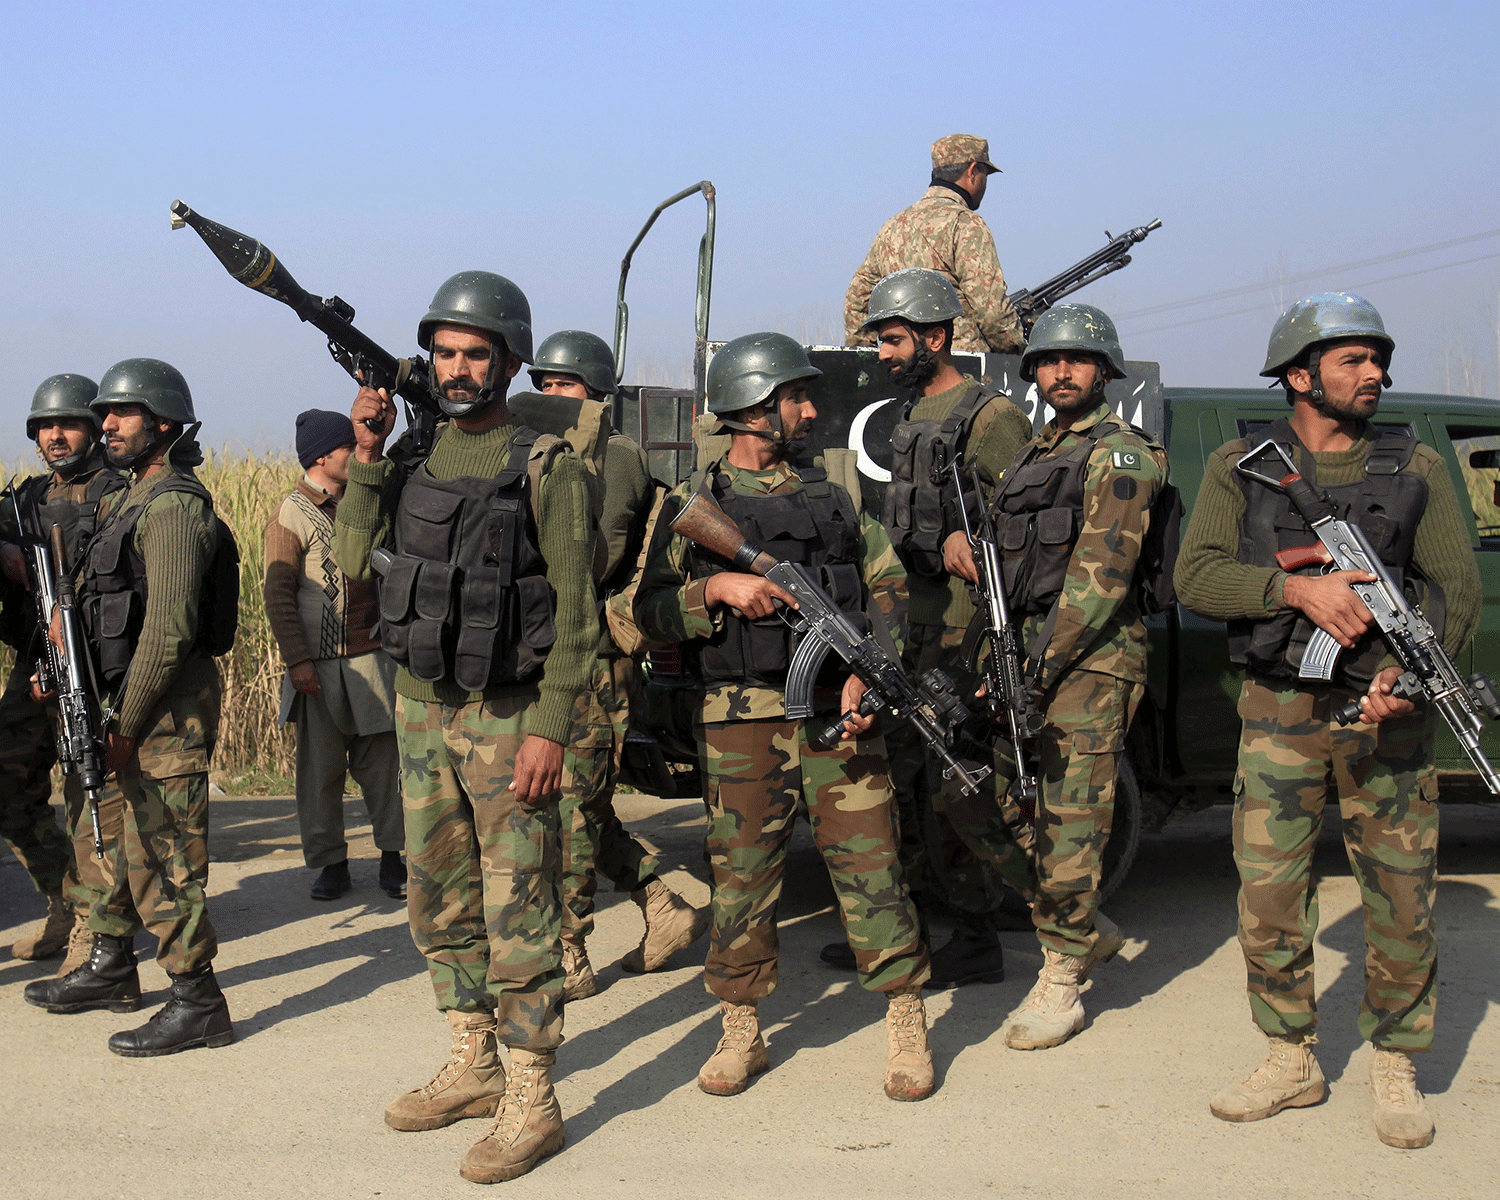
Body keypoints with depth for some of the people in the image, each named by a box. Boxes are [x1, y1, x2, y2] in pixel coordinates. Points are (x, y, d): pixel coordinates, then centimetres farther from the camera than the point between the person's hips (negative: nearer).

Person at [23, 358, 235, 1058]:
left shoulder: (172, 505, -16)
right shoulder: (129, 501, 16)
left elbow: (169, 628, -22)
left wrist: (125, 728, -20)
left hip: (166, 709, -10)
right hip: (128, 702, 10)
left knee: (159, 855, -7)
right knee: (110, 836, 20)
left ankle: (198, 1005, 0)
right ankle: (110, 971, 34)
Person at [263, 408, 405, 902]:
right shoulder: (292, 515, -5)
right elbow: (278, 594, -8)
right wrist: (296, 658, -15)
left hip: (372, 655, 4)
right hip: (319, 664, -4)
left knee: (382, 760, 4)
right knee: (320, 768, 3)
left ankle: (392, 857, 12)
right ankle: (330, 864, 13)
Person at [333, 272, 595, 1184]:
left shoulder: (546, 466, -11)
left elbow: (577, 611, -13)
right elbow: (355, 558, 5)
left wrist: (552, 728, -19)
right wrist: (367, 456, -4)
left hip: (507, 719, -7)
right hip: (422, 707, 7)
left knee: (518, 911, -2)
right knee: (441, 900, 15)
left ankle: (532, 1101, 5)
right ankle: (475, 1066, 29)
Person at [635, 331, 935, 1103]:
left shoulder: (831, 493, 13)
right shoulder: (691, 505, 5)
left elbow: (888, 584, 10)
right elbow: (649, 611, -1)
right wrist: (717, 589, -18)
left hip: (838, 711, 2)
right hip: (741, 721, -1)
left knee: (869, 863, -1)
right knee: (741, 875, 4)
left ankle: (906, 1024, 9)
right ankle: (741, 1032, 18)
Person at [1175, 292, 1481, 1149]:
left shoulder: (1418, 468, 6)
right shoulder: (1241, 467, 4)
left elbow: (1459, 586, 0)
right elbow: (1197, 577, -6)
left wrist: (1411, 668, -18)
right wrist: (1299, 588, -20)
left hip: (1387, 715, 0)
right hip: (1281, 711, 0)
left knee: (1404, 901, 2)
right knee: (1269, 895, 2)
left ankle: (1396, 1069, 18)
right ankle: (1292, 1062, 18)